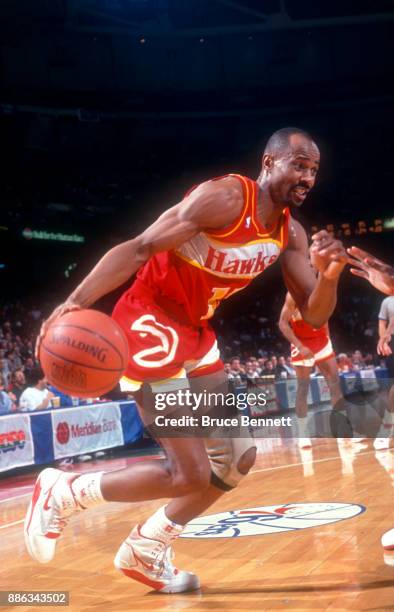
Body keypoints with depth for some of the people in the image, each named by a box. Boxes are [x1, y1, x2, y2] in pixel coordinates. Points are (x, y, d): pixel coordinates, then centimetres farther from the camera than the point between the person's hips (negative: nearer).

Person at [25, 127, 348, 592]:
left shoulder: (290, 233, 5)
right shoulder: (225, 198, -19)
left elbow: (314, 315, 5)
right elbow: (139, 248, -25)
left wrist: (329, 275, -17)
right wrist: (77, 302, -37)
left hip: (194, 333, 9)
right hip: (149, 324, -9)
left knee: (237, 458, 11)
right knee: (190, 474, -12)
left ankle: (144, 551, 25)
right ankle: (61, 493, 7)